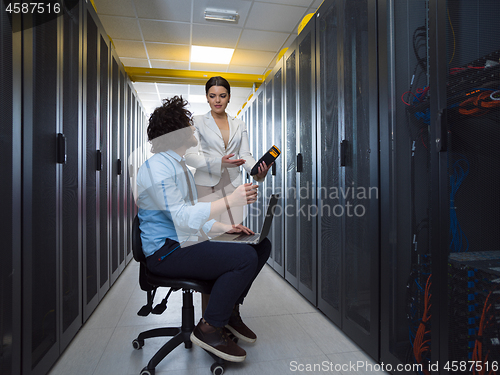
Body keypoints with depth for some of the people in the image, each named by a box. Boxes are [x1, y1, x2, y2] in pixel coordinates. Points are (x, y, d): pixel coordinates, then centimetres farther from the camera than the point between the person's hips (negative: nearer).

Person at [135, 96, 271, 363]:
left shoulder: (180, 166, 18)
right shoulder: (156, 168, -14)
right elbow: (182, 216, -24)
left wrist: (224, 228, 5)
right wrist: (229, 201, -26)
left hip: (186, 244, 9)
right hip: (166, 252, -9)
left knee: (261, 245, 0)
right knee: (244, 257, -26)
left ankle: (229, 310, 12)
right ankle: (208, 329, -8)